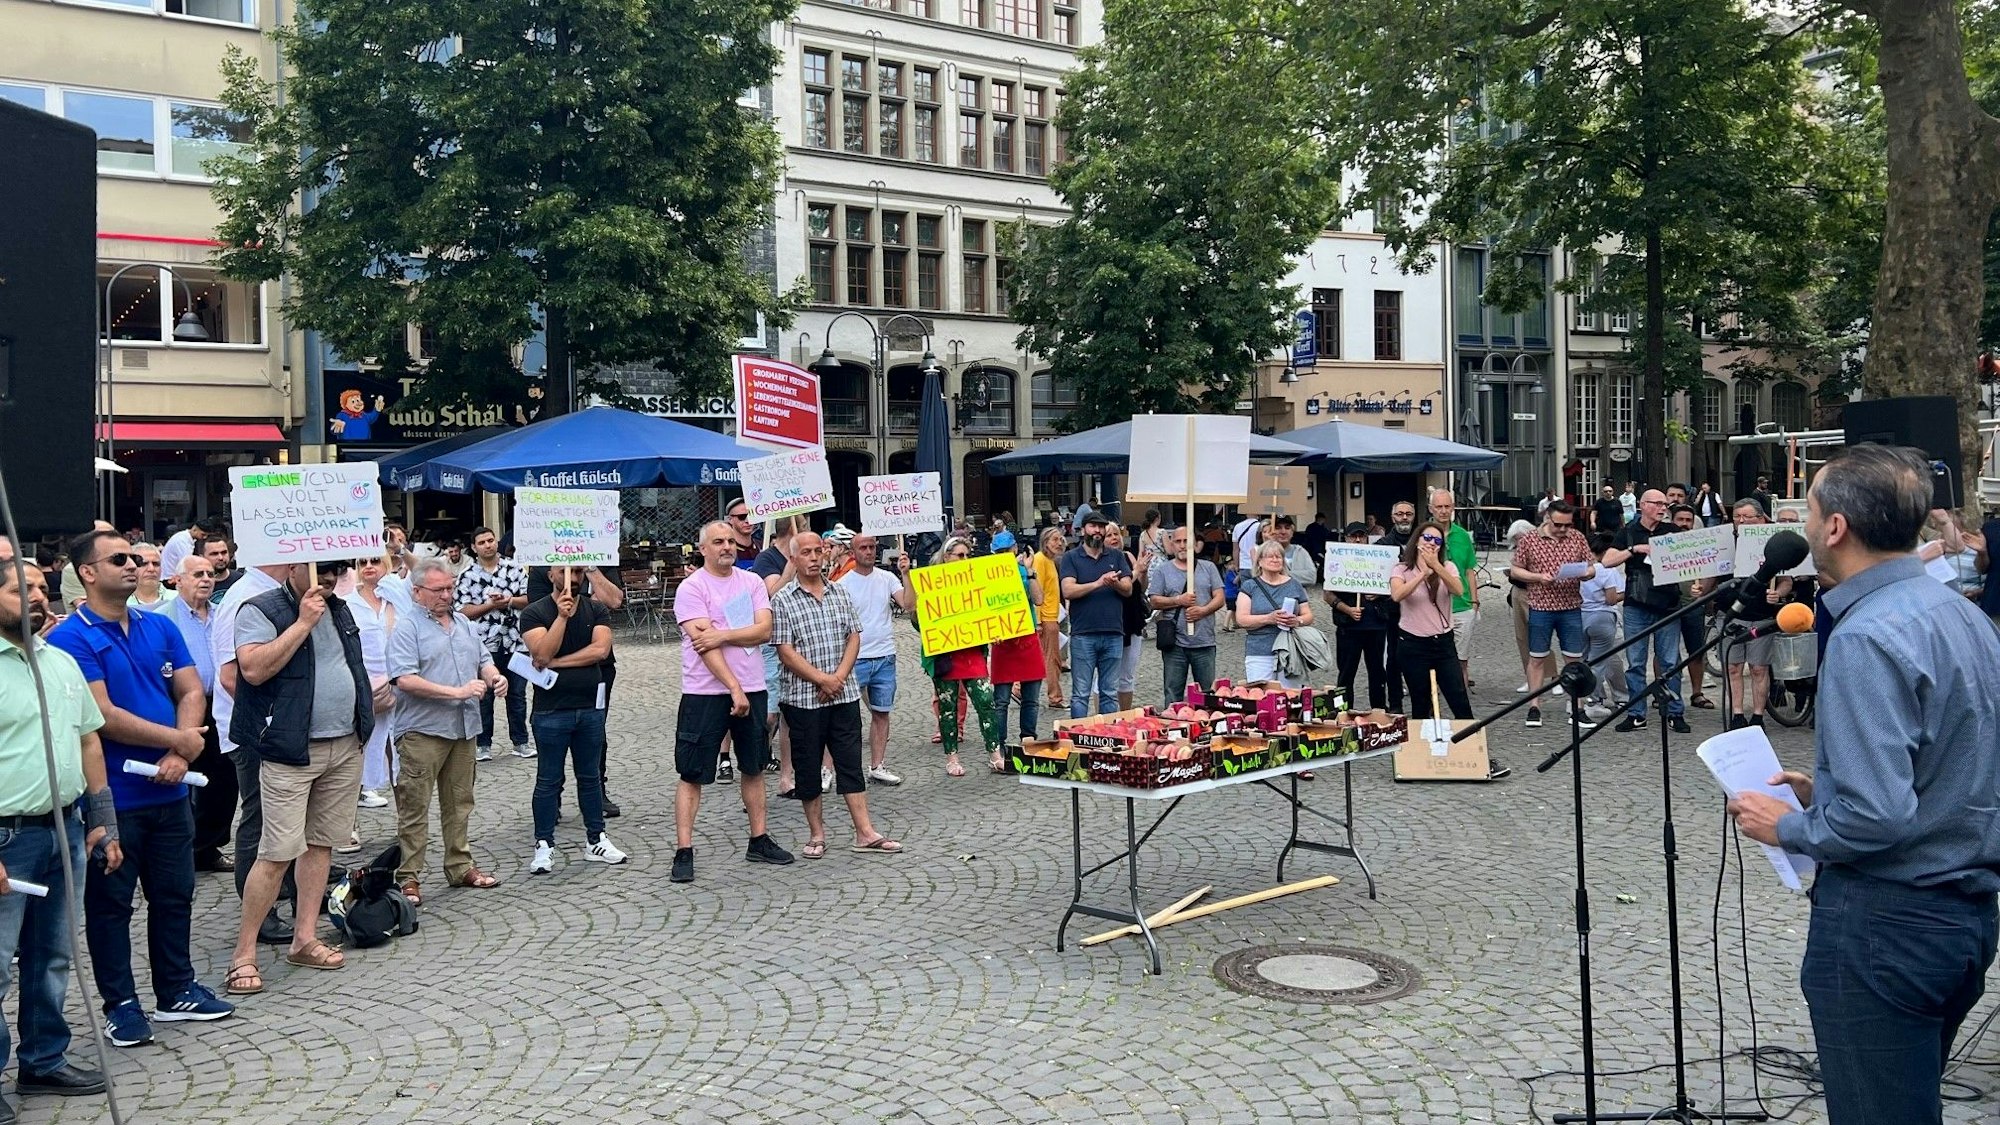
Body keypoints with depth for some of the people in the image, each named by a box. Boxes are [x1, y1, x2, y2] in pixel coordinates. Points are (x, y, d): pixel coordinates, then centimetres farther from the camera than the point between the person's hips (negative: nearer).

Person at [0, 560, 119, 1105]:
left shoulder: (62, 663, 11)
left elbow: (88, 739, 18)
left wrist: (102, 820, 14)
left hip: (65, 830, 7)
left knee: (51, 958, 16)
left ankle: (44, 1060, 28)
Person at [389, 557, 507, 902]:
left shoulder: (464, 623, 15)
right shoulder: (407, 628, -7)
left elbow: (483, 660, 20)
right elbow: (404, 679, -18)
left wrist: (495, 677, -4)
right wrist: (457, 692, -20)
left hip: (463, 728, 7)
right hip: (421, 730, -7)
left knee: (459, 802, 14)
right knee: (414, 806, -2)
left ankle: (460, 867, 24)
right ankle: (408, 877, 4)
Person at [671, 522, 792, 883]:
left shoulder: (752, 582, 7)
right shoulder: (692, 588, -7)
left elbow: (764, 631, -6)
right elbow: (705, 646, -15)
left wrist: (722, 635, -19)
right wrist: (734, 688, -21)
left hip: (751, 688, 5)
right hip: (706, 693, -5)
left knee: (754, 766, 14)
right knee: (692, 773, -2)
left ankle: (759, 841, 26)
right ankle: (683, 852, 2)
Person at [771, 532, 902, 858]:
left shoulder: (839, 593, 9)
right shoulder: (782, 600, -5)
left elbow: (854, 636, 7)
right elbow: (785, 651, -10)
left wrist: (839, 676, -8)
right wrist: (821, 679, -14)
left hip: (844, 694, 4)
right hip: (802, 697, -3)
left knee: (851, 763, 5)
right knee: (808, 767, 5)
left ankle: (865, 833, 8)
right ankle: (816, 835, 16)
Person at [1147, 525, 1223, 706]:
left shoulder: (1208, 567, 11)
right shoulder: (1162, 570, 8)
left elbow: (1219, 598, 4)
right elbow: (1154, 601, 0)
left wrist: (1203, 610, -14)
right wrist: (1179, 600, -12)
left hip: (1204, 642, 1)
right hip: (1174, 643, -1)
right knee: (1173, 696, 4)